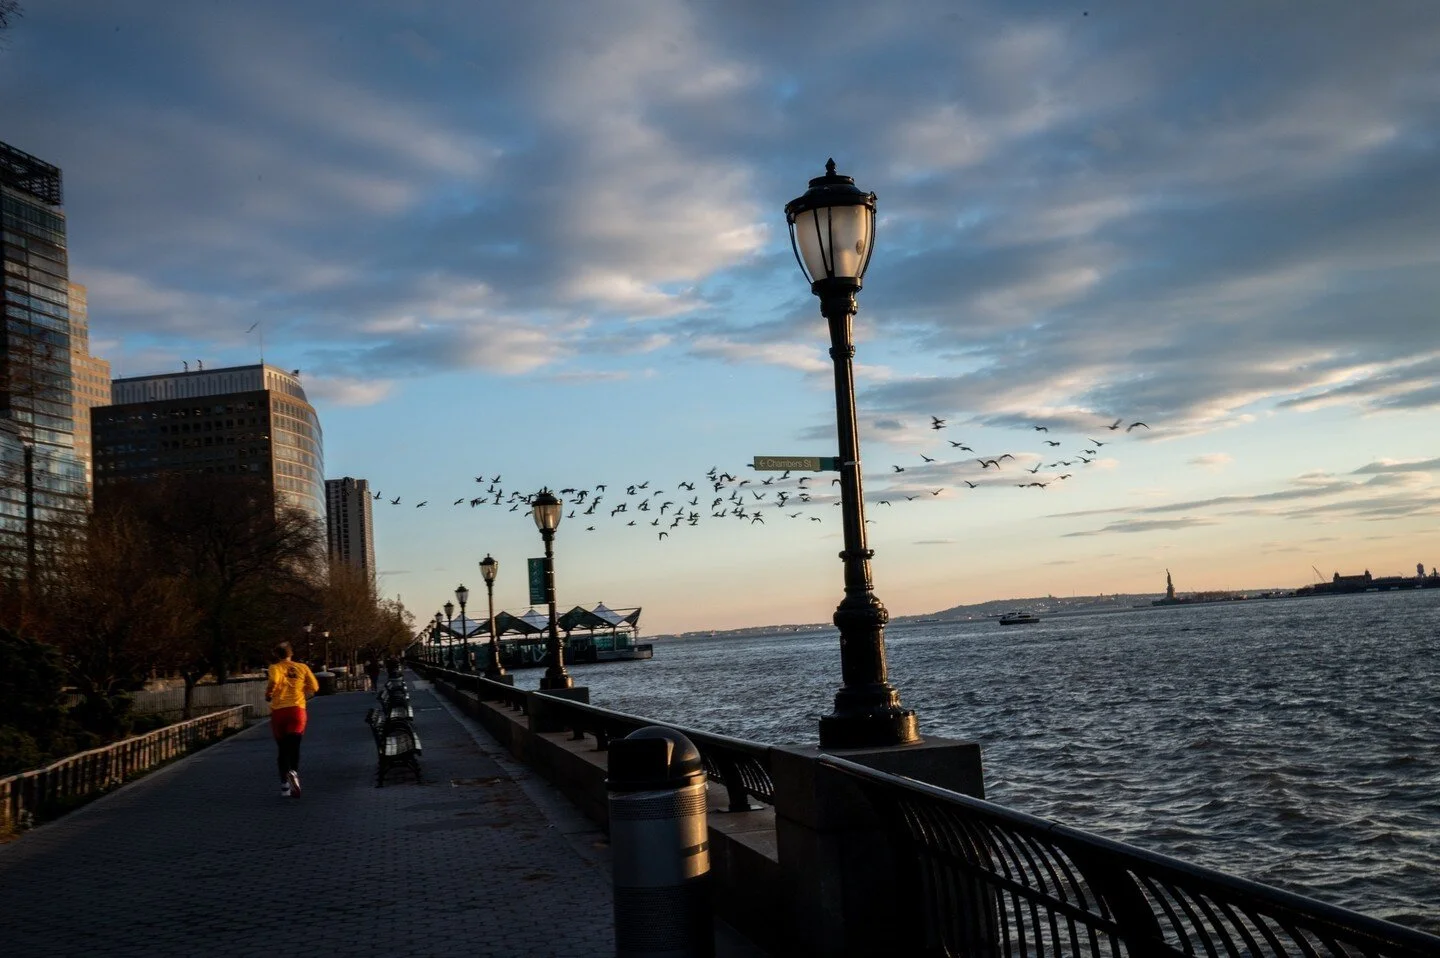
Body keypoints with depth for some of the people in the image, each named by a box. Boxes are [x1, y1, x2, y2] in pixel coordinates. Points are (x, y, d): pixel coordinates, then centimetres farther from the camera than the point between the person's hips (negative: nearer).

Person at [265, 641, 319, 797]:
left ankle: (285, 784, 11)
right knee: (294, 747, -3)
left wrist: (268, 695, -4)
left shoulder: (275, 668, 0)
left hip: (278, 711, -1)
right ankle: (294, 772, -31)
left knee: (283, 749, 11)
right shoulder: (302, 667, 8)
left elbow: (274, 681, -22)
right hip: (297, 709, 1)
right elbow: (314, 687, 3)